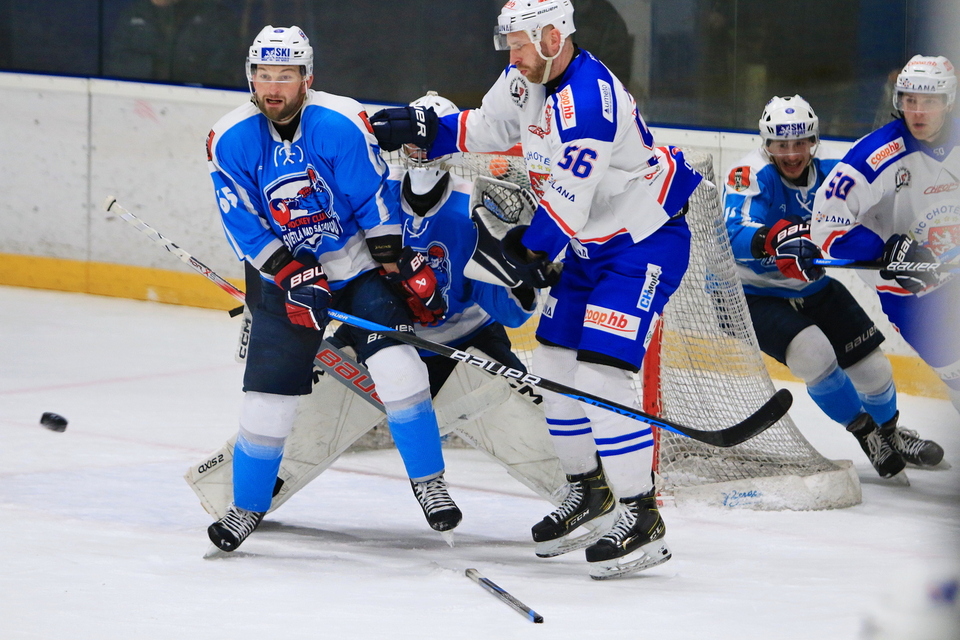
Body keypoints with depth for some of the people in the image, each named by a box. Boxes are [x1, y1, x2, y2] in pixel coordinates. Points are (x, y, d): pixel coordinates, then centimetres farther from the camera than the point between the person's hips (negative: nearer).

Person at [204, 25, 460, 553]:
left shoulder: (341, 123, -20)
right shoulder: (230, 140, -11)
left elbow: (375, 201, -14)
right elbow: (244, 226, -9)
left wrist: (398, 267, -12)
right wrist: (291, 275, -18)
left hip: (360, 265, -2)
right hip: (287, 275, 2)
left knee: (397, 365, -19)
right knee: (269, 394, -2)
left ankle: (429, 482, -6)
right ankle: (246, 507, 15)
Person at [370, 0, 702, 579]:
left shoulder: (588, 100, -30)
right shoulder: (527, 80, 1)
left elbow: (566, 206, -27)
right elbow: (488, 129, 21)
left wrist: (528, 246, -9)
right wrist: (420, 128, 6)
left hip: (643, 243, -10)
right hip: (589, 243, 10)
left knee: (600, 374, -18)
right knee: (554, 364, 13)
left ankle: (642, 521, -13)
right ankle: (590, 493, 29)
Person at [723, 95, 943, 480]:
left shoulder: (830, 174, -7)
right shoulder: (752, 175, -23)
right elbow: (733, 238, -37)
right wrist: (771, 239, -57)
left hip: (813, 288, 5)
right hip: (757, 298, -5)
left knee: (872, 367, 5)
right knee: (813, 354, -27)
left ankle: (890, 432, 37)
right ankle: (864, 433, -3)